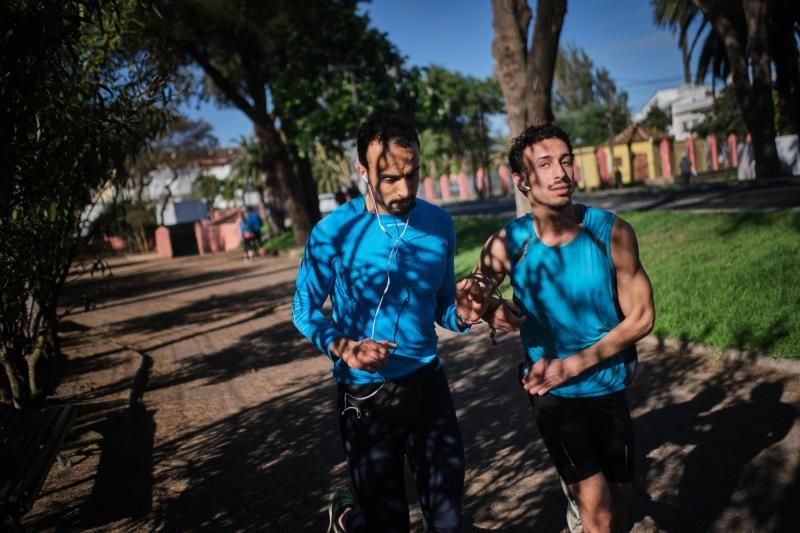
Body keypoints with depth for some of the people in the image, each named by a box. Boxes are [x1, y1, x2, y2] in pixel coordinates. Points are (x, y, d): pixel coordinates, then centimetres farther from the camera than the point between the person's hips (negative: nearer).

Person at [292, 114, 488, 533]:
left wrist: (461, 315, -16)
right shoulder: (333, 233, -15)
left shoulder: (440, 225, -4)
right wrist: (342, 348, -22)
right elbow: (304, 311, -5)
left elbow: (440, 305, 6)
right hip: (364, 395, -3)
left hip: (429, 384, 4)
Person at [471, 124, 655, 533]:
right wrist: (494, 310, -25)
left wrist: (572, 365, -16)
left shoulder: (611, 231, -15)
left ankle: (574, 481, 48)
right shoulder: (507, 244, -15)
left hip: (608, 388, 2)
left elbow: (641, 316, -9)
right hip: (552, 391, -2)